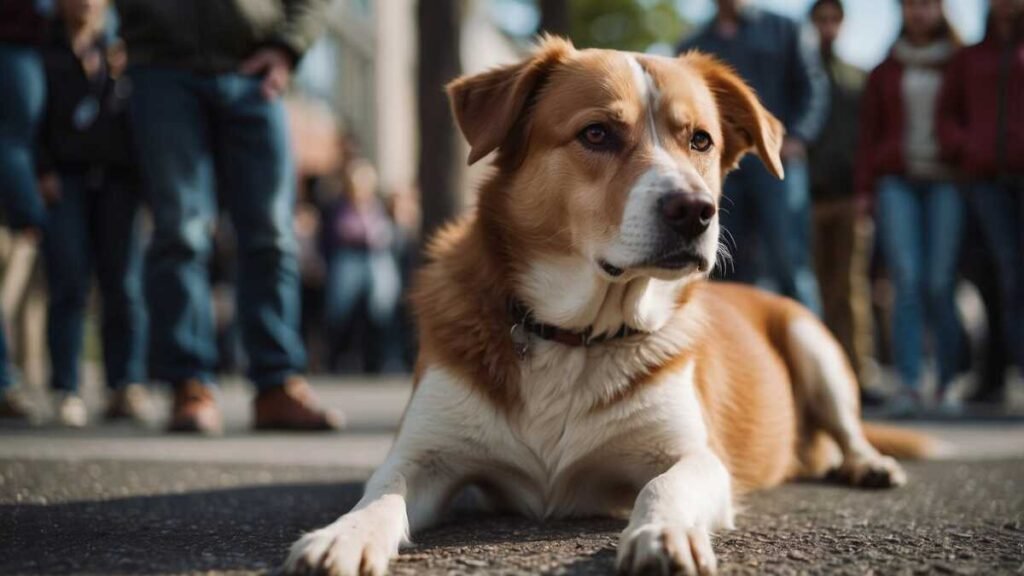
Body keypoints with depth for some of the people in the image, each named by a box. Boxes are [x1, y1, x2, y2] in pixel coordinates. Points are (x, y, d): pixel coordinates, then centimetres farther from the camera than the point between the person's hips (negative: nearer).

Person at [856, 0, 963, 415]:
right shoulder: (885, 70, 15)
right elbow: (869, 132, 14)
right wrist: (865, 189, 6)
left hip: (946, 182, -1)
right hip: (897, 181, 1)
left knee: (939, 284, -9)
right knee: (906, 280, -12)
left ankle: (948, 383, 3)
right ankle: (909, 385, -14)